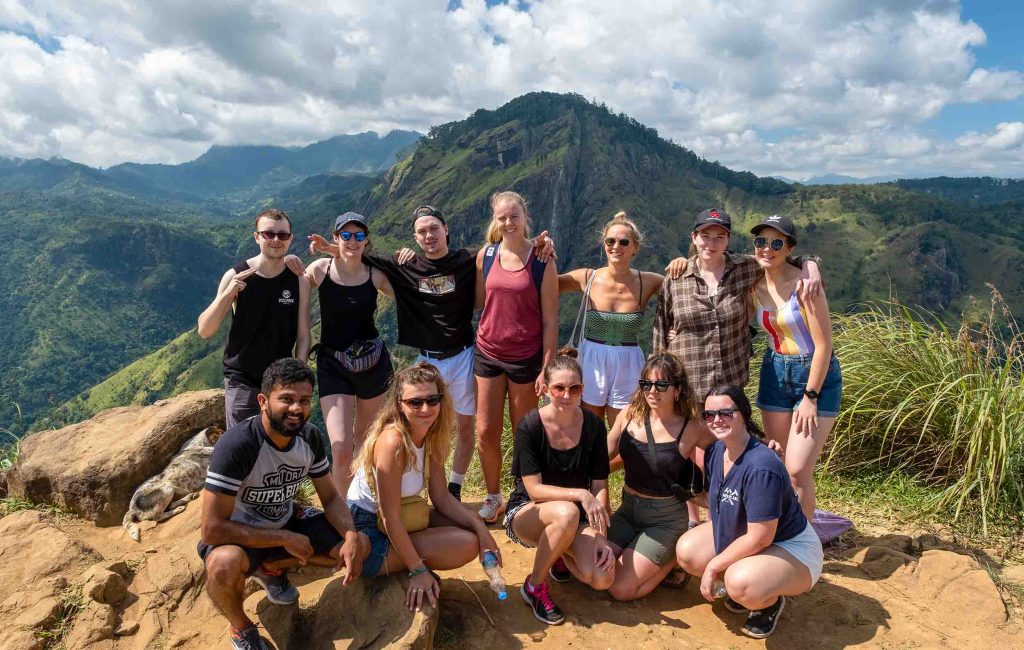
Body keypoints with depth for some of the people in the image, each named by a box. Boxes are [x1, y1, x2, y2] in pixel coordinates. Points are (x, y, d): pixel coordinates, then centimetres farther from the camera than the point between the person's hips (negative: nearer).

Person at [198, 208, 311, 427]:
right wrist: (227, 294, -23)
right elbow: (204, 331, -9)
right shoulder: (236, 276, -8)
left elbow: (303, 336, -2)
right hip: (242, 381, -1)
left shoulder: (299, 281, -5)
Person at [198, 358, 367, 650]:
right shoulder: (236, 445, -31)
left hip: (286, 521, 6)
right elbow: (212, 529, -30)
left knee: (360, 546, -9)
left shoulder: (309, 436, -12)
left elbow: (331, 497, -3)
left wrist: (351, 536, -23)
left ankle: (272, 567, 14)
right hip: (239, 533, -5)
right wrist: (286, 539, -25)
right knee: (224, 565, -39)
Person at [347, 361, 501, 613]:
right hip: (368, 538, -9)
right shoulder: (393, 441, -28)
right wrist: (418, 570, -19)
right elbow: (390, 516, -24)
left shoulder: (432, 436, -2)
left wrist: (480, 527, -7)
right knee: (466, 544, -16)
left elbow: (441, 496, 3)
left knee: (471, 531, 6)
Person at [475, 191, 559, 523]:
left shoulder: (542, 261, -8)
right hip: (488, 353, 3)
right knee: (486, 433, 7)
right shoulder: (485, 256, 2)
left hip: (526, 358, -3)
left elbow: (550, 319, -7)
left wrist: (546, 367, -9)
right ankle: (493, 497, 26)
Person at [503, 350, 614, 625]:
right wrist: (579, 494, -33)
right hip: (527, 511, -3)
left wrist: (601, 536, -16)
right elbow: (534, 489, -20)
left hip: (578, 516, 3)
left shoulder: (593, 425, -8)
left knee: (603, 578, -22)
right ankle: (534, 586, -12)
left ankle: (561, 555, 13)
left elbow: (600, 486, -5)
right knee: (567, 513, -38)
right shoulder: (530, 426, -18)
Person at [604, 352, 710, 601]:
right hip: (628, 508, 4)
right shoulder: (629, 416, -5)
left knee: (620, 588, -11)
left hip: (666, 519, -4)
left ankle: (675, 557, 13)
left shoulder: (692, 428, -16)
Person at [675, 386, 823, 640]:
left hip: (792, 548, -8)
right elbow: (716, 499, 10)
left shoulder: (761, 467, -34)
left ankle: (771, 602, 2)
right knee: (686, 551, -6)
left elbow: (760, 538, -29)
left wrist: (713, 566, -20)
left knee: (741, 583, -34)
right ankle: (743, 590, 14)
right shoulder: (714, 451, -9)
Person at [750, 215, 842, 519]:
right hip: (775, 373, 5)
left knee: (798, 469, -9)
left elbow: (823, 345, -17)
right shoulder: (754, 284, -1)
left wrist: (810, 397, -16)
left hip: (817, 375, -5)